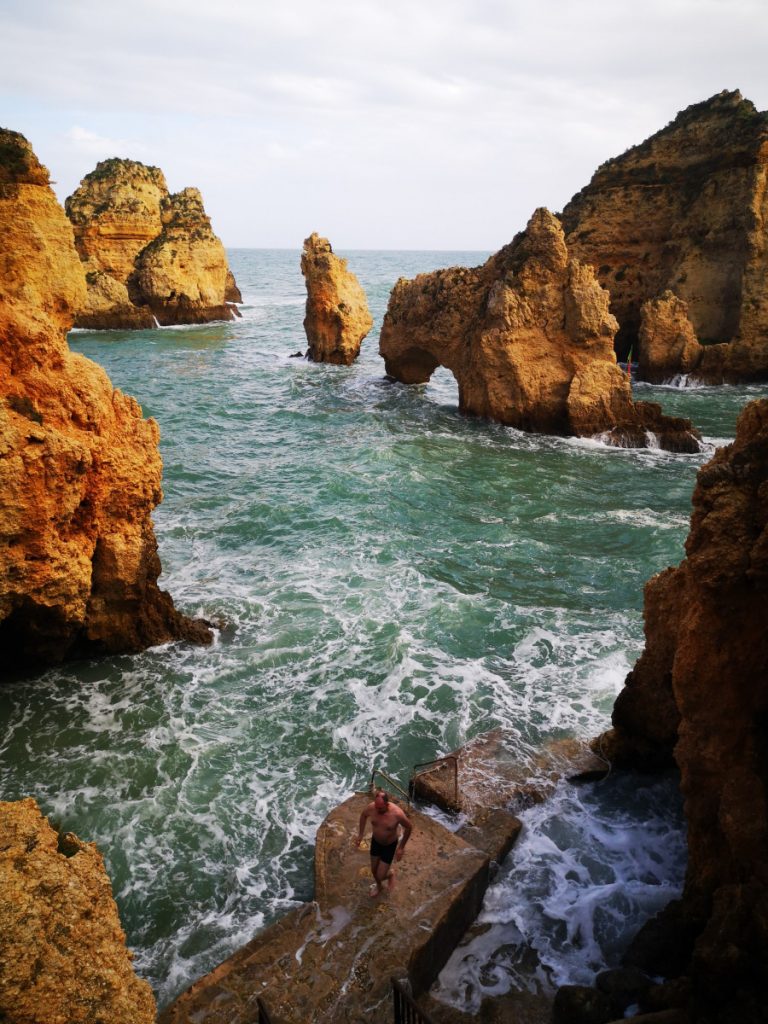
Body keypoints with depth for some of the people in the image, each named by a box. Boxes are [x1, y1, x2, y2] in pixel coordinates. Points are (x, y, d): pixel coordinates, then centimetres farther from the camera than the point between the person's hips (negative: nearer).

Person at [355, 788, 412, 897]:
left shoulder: (397, 813, -37)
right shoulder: (371, 807, -27)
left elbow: (409, 827, -17)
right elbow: (363, 816, -1)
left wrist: (401, 847, -11)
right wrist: (360, 834, 1)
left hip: (389, 845, -3)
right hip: (375, 842, 3)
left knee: (380, 876, 1)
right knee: (374, 870, 21)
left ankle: (390, 873, 37)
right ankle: (379, 886, 54)